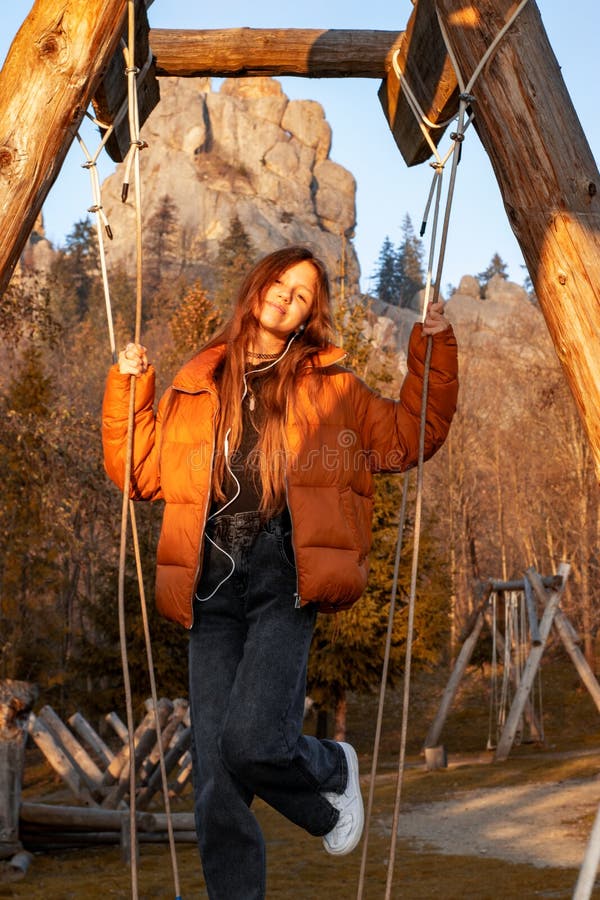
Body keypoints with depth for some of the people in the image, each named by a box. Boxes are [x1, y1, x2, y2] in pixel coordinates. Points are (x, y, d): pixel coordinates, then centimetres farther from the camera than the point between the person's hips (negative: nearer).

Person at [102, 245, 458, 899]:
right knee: (214, 784, -3)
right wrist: (128, 386, 10)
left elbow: (411, 435, 18)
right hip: (212, 592, 3)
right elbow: (138, 472, 20)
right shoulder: (197, 386, 18)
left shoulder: (329, 386, 14)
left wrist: (433, 350, 10)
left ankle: (333, 770, 13)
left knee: (252, 741, -20)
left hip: (284, 583, -2)